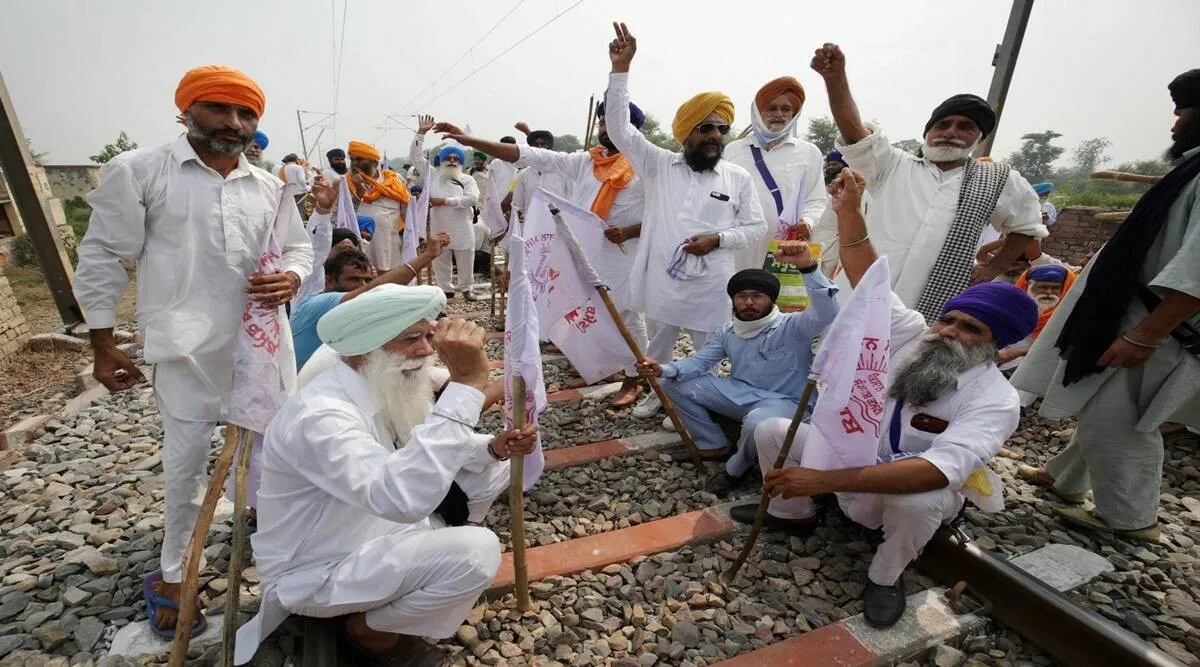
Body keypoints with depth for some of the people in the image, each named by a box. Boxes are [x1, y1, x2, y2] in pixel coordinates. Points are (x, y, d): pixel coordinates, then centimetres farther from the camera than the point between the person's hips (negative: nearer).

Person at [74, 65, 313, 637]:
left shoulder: (269, 187, 8)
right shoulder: (137, 171, -2)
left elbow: (299, 246, 15)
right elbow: (103, 256, 1)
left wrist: (292, 278, -9)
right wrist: (102, 342, 0)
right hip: (189, 346, -3)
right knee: (185, 462, 6)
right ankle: (174, 572, 27)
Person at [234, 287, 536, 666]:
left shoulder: (388, 389, -6)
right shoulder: (319, 415, -33)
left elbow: (436, 451, 5)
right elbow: (403, 498, -47)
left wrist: (495, 448, -16)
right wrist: (466, 383, -48)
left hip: (371, 533, 8)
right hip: (314, 574, -8)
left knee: (489, 469, 1)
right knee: (475, 552, -27)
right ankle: (370, 631, 2)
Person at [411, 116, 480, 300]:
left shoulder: (467, 179, 3)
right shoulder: (433, 175, 8)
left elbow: (472, 198, -15)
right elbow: (415, 156, 6)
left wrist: (445, 200, -16)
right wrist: (421, 132, -4)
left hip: (462, 229, -1)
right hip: (438, 228, 2)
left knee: (465, 262, 8)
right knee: (440, 263, 9)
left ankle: (466, 288, 25)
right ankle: (446, 289, 22)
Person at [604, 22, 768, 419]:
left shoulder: (738, 178, 2)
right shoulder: (659, 165, 2)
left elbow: (756, 227, 5)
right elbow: (619, 128, -4)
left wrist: (717, 239, -13)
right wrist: (621, 69, -12)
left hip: (710, 287, -1)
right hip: (662, 281, 1)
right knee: (658, 347, 20)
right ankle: (658, 393, 43)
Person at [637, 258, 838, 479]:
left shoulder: (792, 327, -13)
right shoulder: (727, 332, 6)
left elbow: (827, 312, -32)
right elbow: (700, 361, 4)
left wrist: (808, 267, -47)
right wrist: (663, 369, -15)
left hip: (784, 402, -6)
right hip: (740, 394, 6)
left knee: (757, 422, -42)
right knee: (674, 385, -1)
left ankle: (736, 468, -6)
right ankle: (715, 446, 10)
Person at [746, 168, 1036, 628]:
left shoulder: (995, 402, -24)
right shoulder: (914, 336, -9)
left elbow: (936, 472, -41)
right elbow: (868, 281, -14)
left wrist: (824, 480, -49)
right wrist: (848, 210, -27)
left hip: (911, 490, -4)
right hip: (852, 459, 5)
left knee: (917, 501, -40)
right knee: (771, 431, -6)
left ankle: (885, 577, -5)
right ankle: (792, 513, 20)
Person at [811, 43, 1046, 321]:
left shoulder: (998, 181, 13)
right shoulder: (894, 166, 7)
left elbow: (1027, 226, 27)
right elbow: (852, 129, -8)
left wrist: (993, 269, 15)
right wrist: (835, 78, -22)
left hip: (935, 317, 1)